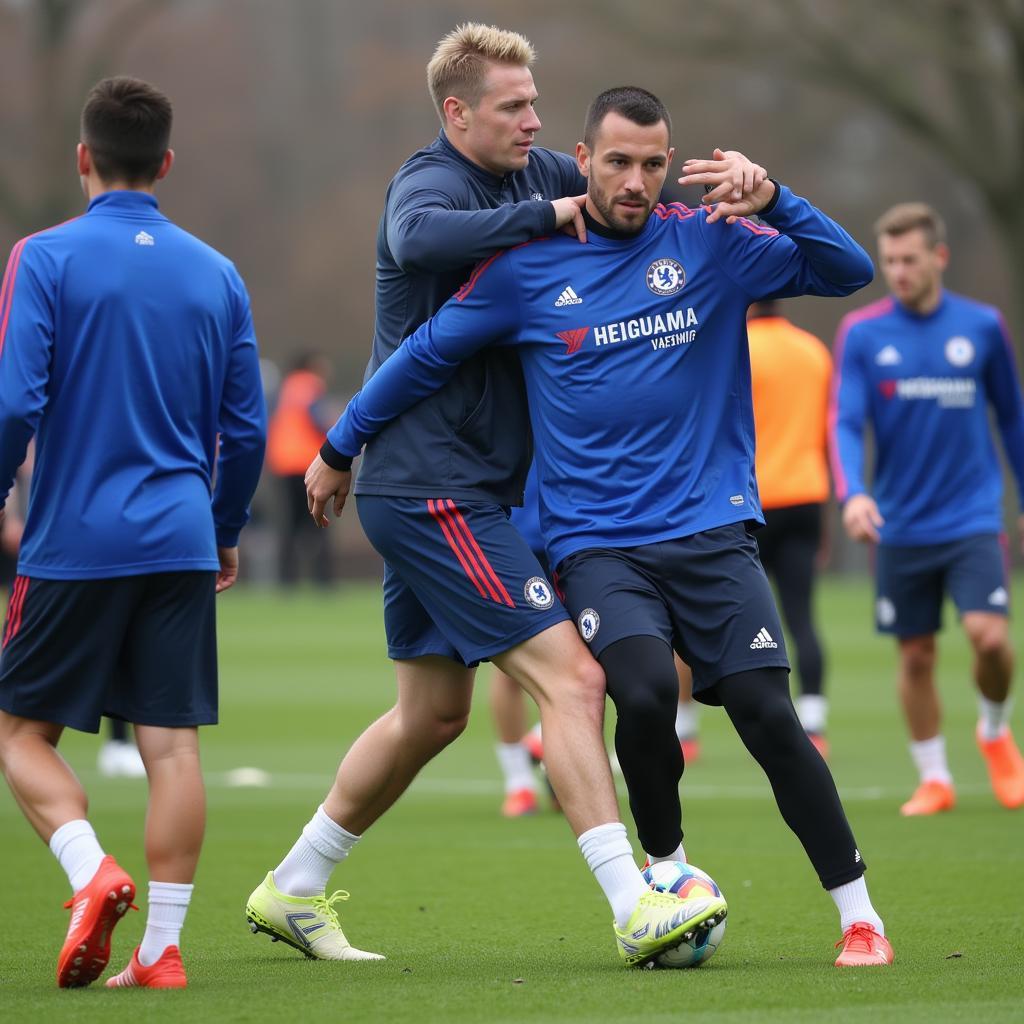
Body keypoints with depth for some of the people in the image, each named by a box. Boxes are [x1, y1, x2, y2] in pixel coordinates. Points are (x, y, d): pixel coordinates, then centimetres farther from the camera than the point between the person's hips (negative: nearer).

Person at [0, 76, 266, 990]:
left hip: (73, 540, -3)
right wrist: (226, 532, 24)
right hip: (181, 545, 4)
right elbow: (246, 427, 10)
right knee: (172, 742, 3)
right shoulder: (216, 275, 8)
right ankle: (161, 949, -1)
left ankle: (91, 873, -15)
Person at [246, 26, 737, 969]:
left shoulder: (533, 176, 11)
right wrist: (543, 214, -33)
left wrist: (729, 174, -6)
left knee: (433, 713, 17)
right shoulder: (432, 184, -15)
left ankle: (293, 890, 28)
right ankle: (635, 910, -17)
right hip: (434, 493, -10)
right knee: (569, 677, -15)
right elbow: (420, 238, -39)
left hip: (464, 493, 10)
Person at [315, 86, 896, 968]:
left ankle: (858, 913, 2)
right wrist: (340, 449, 20)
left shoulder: (711, 244, 4)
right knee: (646, 691, -25)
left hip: (712, 530, 1)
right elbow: (425, 356, 12)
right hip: (597, 545, -1)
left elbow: (849, 272, -2)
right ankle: (667, 869, 2)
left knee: (768, 714, -11)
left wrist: (773, 200, -17)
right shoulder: (527, 268, 2)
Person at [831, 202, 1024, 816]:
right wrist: (853, 493, -25)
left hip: (972, 518, -1)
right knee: (916, 656, 4)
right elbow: (846, 423, -8)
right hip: (902, 527, 1)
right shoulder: (862, 333, -1)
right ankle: (934, 779, 19)